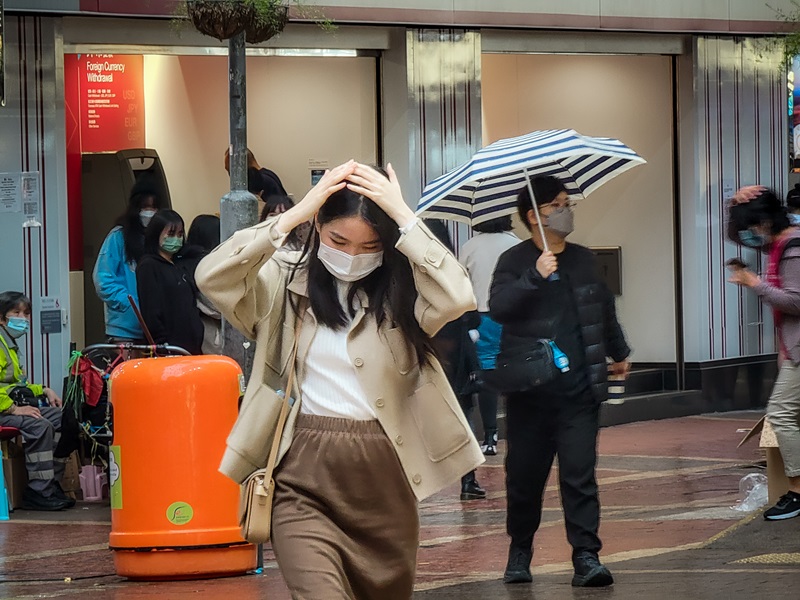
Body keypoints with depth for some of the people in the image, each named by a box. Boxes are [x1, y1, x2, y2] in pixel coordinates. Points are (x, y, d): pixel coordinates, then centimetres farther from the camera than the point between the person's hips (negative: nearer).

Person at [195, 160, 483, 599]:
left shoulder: (400, 292, 1)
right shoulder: (287, 286, 2)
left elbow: (457, 297, -19)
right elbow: (210, 277, -14)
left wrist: (404, 217, -17)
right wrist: (294, 215, -16)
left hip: (384, 474, 2)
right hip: (305, 479, -2)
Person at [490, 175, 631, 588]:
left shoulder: (584, 260, 13)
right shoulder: (515, 262, -1)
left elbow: (605, 308, 30)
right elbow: (498, 307, -19)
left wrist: (619, 352, 41)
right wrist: (535, 276, -28)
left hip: (579, 391, 2)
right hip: (530, 393, -2)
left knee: (580, 475, -6)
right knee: (525, 475, 5)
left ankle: (586, 556, -9)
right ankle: (520, 550, 23)